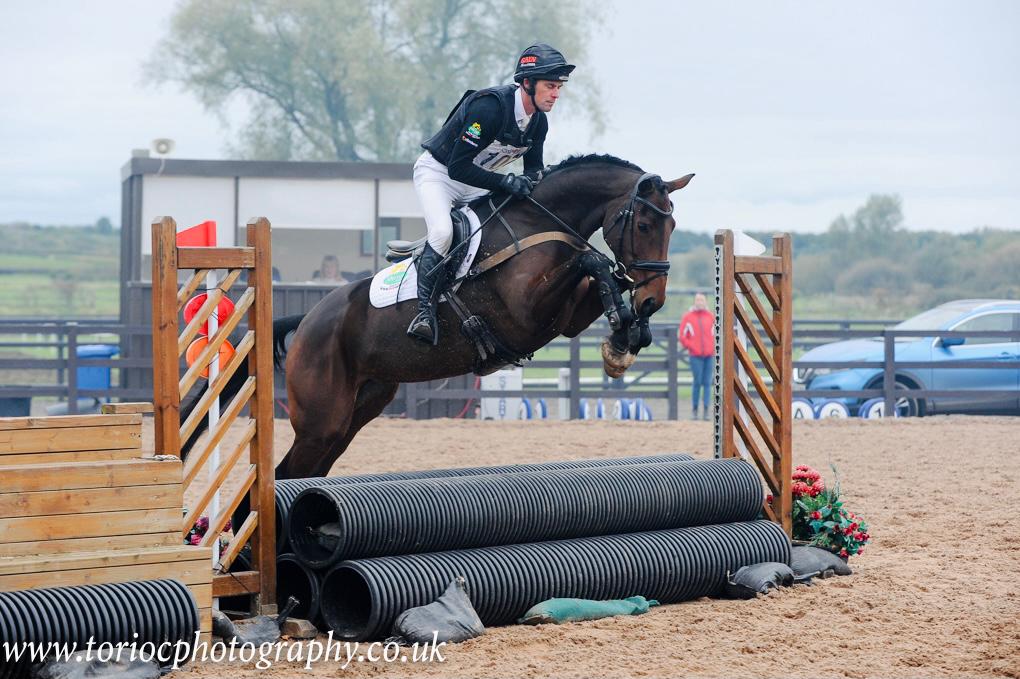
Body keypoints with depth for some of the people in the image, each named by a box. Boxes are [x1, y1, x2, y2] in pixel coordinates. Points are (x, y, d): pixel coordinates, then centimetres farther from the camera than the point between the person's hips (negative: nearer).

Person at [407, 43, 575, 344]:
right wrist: (505, 181, -37)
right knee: (442, 232, -31)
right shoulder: (490, 106, -31)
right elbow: (458, 167, -32)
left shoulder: (538, 122, -6)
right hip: (437, 172, -8)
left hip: (475, 181, 8)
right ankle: (424, 310, -26)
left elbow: (534, 168, 7)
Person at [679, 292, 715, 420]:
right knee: (697, 382, -6)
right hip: (696, 356, -3)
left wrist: (714, 347, 8)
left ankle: (706, 410, 2)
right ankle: (694, 410, 4)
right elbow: (681, 335, 3)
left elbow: (715, 333, 19)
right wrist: (690, 347, -4)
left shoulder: (711, 316, 10)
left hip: (709, 355, 3)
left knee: (707, 383, 0)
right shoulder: (688, 317, 2)